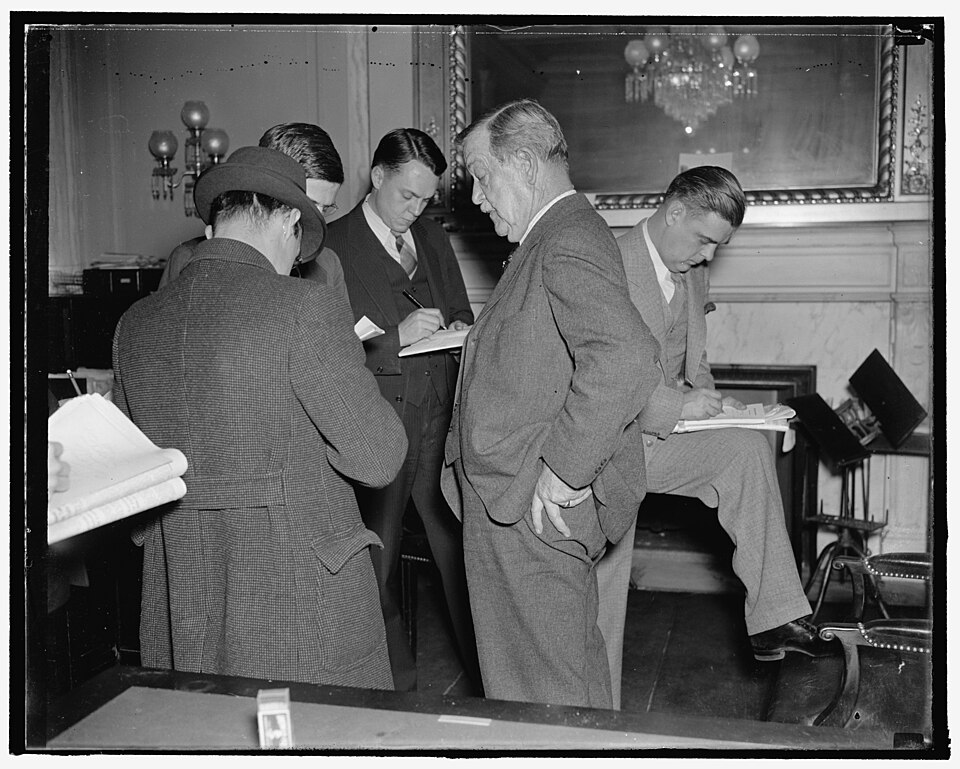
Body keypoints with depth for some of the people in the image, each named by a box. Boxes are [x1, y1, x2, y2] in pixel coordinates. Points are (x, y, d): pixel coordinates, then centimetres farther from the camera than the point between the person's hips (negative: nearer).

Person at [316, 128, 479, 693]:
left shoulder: (434, 239, 13)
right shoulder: (332, 249, -6)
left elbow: (462, 315, 24)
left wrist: (459, 332, 2)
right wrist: (398, 337, -20)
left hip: (441, 419, 4)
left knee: (463, 556, 4)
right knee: (380, 566, 9)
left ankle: (489, 681, 17)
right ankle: (397, 687, 26)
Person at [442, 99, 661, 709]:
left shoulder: (570, 243, -18)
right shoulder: (559, 236, 16)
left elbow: (626, 358, -34)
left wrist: (563, 471, -27)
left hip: (537, 509, -11)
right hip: (521, 500, 11)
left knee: (543, 690, 3)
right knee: (574, 661, 22)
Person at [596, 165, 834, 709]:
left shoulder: (693, 273, 7)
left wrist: (704, 394, -2)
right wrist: (677, 405, -24)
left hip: (664, 437, 6)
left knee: (747, 445, -19)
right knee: (604, 583, 1)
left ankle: (773, 620, -15)